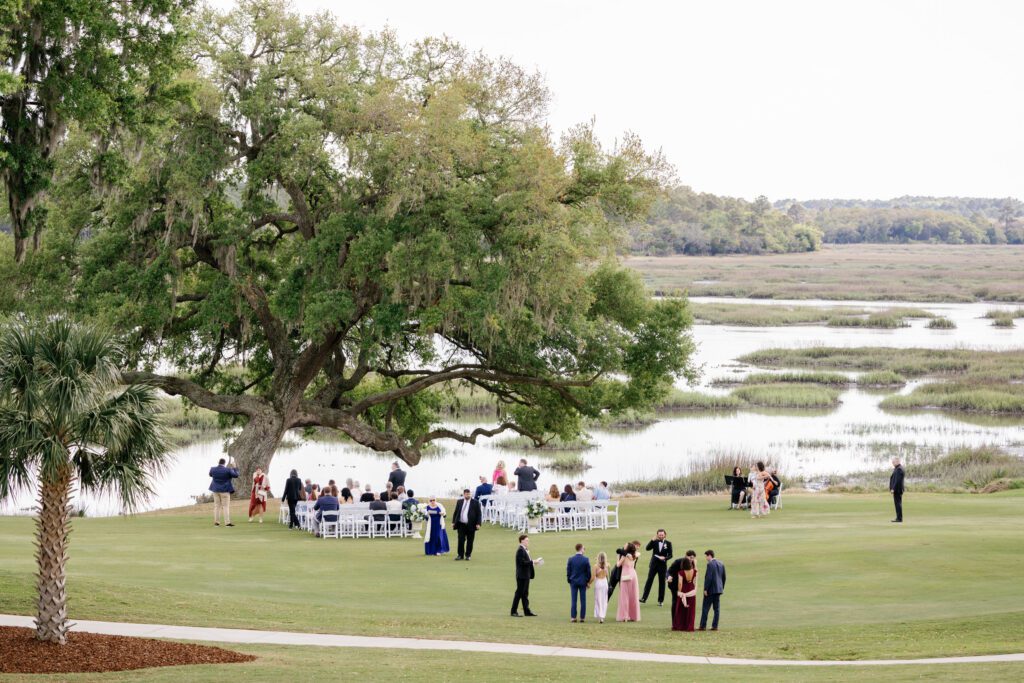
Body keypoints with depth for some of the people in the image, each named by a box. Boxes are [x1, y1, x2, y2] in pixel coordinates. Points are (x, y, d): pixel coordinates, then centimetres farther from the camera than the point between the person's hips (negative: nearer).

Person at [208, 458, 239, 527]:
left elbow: (210, 474, 19)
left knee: (217, 506, 10)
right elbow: (236, 475, -4)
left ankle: (216, 522, 9)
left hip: (216, 490, 4)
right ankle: (227, 522, -7)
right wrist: (234, 467, 7)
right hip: (225, 490, -4)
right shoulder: (227, 470, -15)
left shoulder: (213, 469, -4)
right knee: (226, 506, -2)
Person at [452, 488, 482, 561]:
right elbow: (456, 512, 14)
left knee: (470, 541, 4)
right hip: (461, 524, 2)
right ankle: (461, 555, 5)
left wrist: (478, 524, -10)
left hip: (470, 525, -2)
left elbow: (479, 514, -2)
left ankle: (468, 555, 14)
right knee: (461, 540, -2)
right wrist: (453, 522, 7)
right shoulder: (459, 502, 10)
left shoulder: (475, 502, -1)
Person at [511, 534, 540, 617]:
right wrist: (533, 562, -20)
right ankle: (514, 611, 2)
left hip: (526, 575, 10)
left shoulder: (525, 550, 15)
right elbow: (523, 563, -23)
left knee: (525, 594, 12)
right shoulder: (520, 550, -16)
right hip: (522, 575, -10)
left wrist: (534, 561, 3)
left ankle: (527, 611, 15)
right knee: (519, 593, -4)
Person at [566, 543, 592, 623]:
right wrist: (588, 582, 8)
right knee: (583, 601, 4)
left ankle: (573, 617, 2)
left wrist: (569, 581, 12)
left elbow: (568, 571, 0)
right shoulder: (586, 559, -9)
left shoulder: (571, 559, -5)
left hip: (573, 582, 1)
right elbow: (588, 572, -4)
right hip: (583, 582, -1)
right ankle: (582, 617, 5)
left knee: (574, 600, 4)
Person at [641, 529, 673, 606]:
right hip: (653, 564, 0)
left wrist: (664, 558, -21)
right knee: (649, 580, -3)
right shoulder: (655, 542, 0)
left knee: (662, 582, 5)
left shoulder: (668, 543, -2)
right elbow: (647, 548, -13)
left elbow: (670, 555, -2)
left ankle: (661, 600, 12)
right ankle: (644, 598, -3)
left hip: (663, 565, 0)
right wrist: (652, 540, -23)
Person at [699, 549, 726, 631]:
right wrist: (722, 588, 20)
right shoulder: (721, 564, 10)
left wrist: (706, 589, -14)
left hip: (711, 590, -7)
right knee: (716, 608, 8)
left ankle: (703, 626, -1)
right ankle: (715, 626, 7)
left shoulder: (710, 564, -14)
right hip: (719, 589, 7)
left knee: (705, 608, -1)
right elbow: (724, 577, 14)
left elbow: (708, 577, -19)